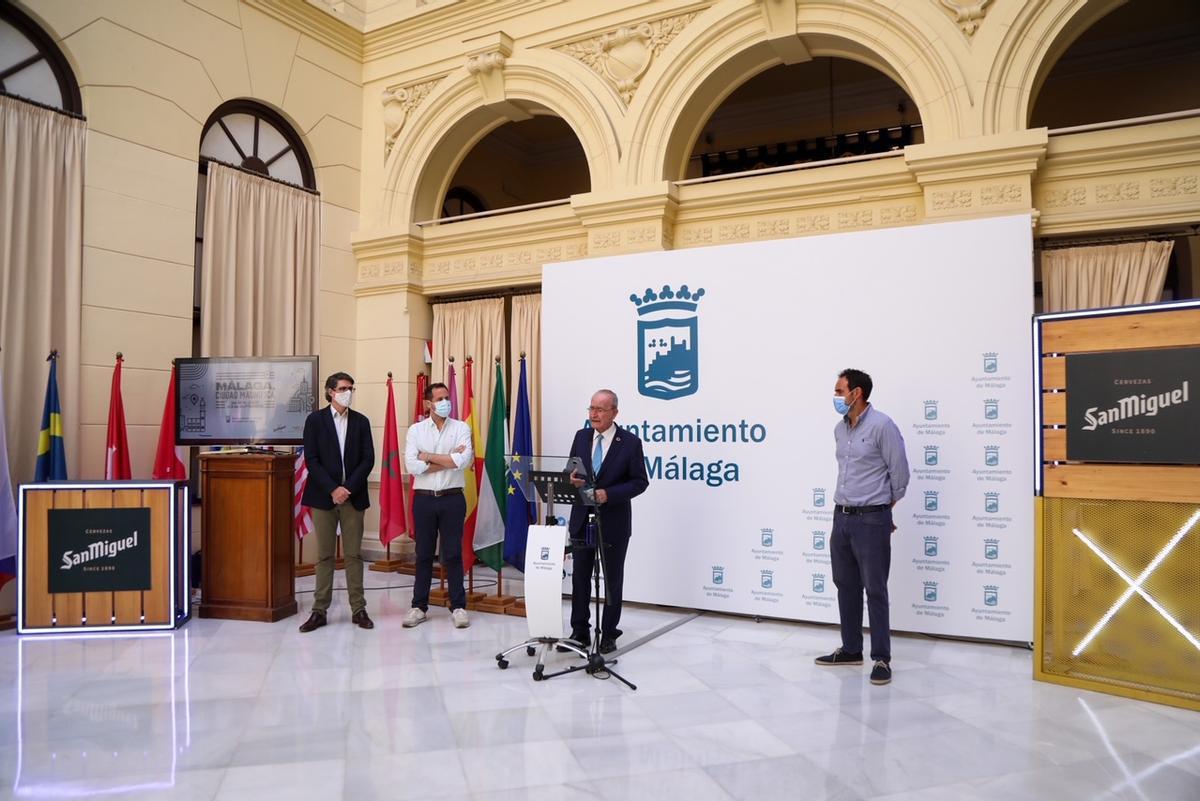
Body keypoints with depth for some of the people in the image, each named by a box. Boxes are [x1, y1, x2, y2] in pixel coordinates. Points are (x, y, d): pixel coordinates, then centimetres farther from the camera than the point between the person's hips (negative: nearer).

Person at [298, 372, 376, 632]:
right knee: (324, 555, 5)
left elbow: (368, 459, 1)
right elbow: (311, 459, -5)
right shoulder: (315, 420, 2)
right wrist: (333, 489, -13)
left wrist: (348, 488, -10)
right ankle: (319, 610, 11)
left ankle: (358, 609, 10)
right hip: (324, 496, -1)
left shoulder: (361, 421, 7)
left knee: (354, 554, 5)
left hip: (353, 496, 1)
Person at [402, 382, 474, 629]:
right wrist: (450, 459, -11)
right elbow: (412, 466, -11)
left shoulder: (461, 428, 0)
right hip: (424, 498, 1)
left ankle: (458, 607, 14)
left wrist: (429, 456, -10)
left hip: (452, 498, -1)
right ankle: (419, 606, 20)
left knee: (453, 553, 4)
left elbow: (464, 461, -16)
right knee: (423, 553, 10)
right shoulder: (416, 430, 2)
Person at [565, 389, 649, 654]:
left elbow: (640, 482, -10)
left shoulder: (630, 442, -10)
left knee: (613, 580, 9)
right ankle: (580, 632, 23)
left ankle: (609, 635, 22)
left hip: (613, 522, -4)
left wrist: (609, 494, -22)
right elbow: (572, 471, 11)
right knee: (580, 577, 11)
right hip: (582, 518, 4)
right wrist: (572, 478, -14)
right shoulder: (581, 436, 4)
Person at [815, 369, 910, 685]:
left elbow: (900, 473, -7)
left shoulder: (882, 425, -12)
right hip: (841, 517, 8)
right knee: (846, 586, 14)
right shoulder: (840, 428, 10)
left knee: (875, 590, -1)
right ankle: (851, 649, 26)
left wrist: (881, 508, 5)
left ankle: (881, 658, 9)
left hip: (871, 520, -7)